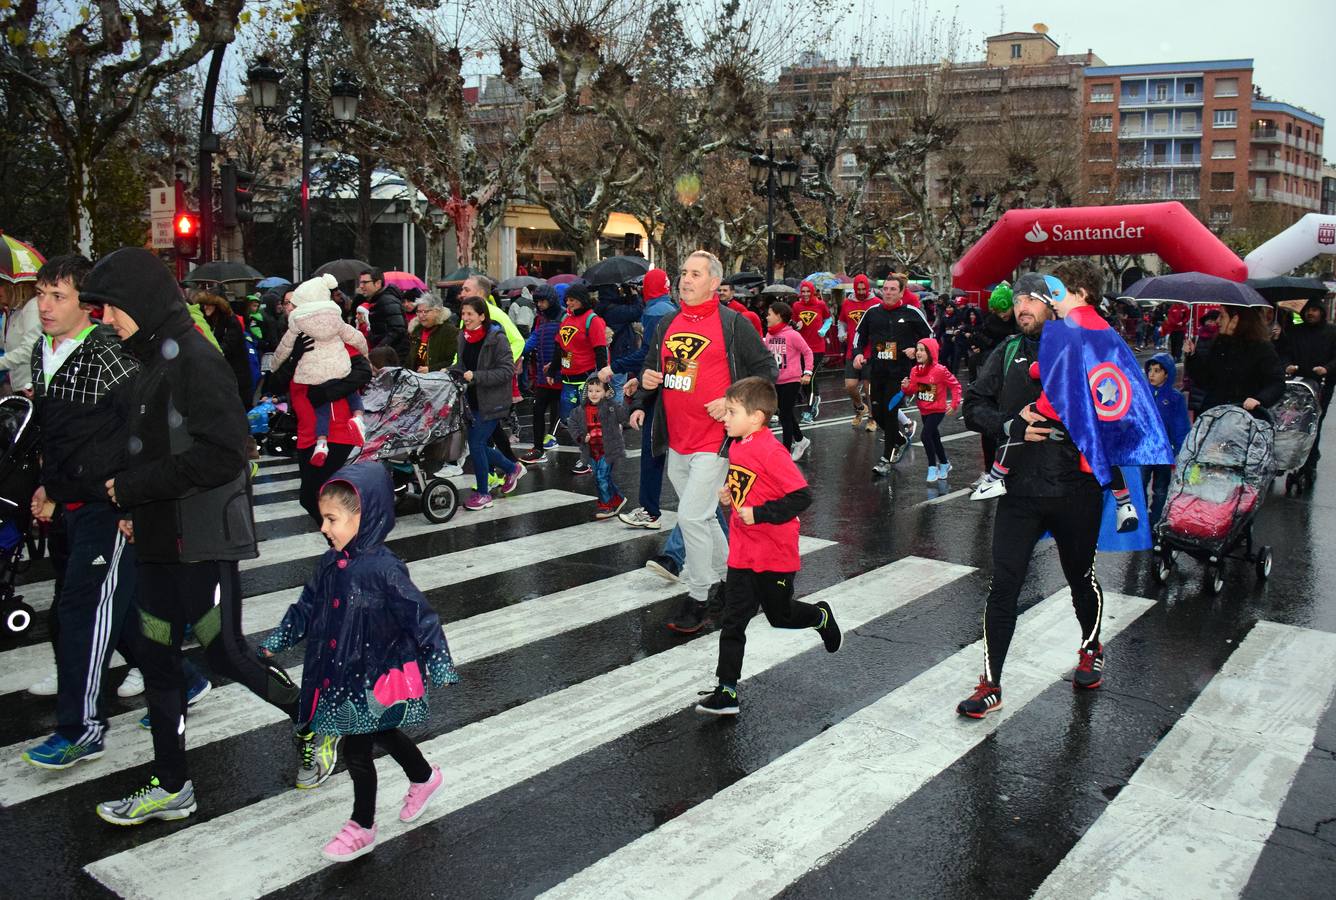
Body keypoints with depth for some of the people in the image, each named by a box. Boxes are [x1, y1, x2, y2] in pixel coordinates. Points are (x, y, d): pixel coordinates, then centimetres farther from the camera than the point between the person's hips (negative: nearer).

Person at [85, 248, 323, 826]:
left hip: (202, 540, -9)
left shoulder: (195, 360, -16)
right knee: (155, 656, 12)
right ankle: (171, 787, 24)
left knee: (225, 653, 0)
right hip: (158, 539, 9)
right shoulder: (151, 362, 12)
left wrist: (132, 487, -17)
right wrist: (135, 509, 3)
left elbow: (223, 453, -23)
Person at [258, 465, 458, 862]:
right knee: (380, 733, 23)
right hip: (342, 675, 8)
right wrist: (277, 640, 17)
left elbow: (419, 616, -21)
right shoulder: (330, 564, -1)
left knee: (356, 749, 3)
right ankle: (424, 777, 49)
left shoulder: (382, 569, -23)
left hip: (375, 679, -7)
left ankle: (362, 827, 23)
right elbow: (308, 606, 14)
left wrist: (438, 664, -21)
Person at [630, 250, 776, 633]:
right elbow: (653, 366, 25)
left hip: (714, 440, -7)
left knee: (691, 516, -11)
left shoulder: (732, 323, -6)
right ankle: (727, 576, 36)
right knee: (701, 517, 17)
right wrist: (645, 382, 3)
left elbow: (766, 368, -4)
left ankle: (698, 597, 4)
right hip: (676, 443, 7)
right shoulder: (667, 324, 12)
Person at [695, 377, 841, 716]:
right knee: (732, 622, 4)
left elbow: (801, 496, -25)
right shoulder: (736, 447, 4)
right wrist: (730, 494, 2)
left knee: (780, 616, 14)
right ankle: (727, 691, 8)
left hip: (774, 555, -7)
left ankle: (821, 616, 45)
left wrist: (759, 514, -25)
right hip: (742, 554, 7)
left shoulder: (771, 452, -23)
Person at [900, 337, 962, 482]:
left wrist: (954, 404, -16)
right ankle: (944, 464, 39)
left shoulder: (940, 370, -19)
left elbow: (955, 386, -11)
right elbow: (911, 391, 5)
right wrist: (906, 387, -17)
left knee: (926, 435, -20)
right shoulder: (915, 370, -3)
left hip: (937, 410, -7)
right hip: (924, 411, 7)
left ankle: (933, 467, -7)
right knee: (934, 438, 19)